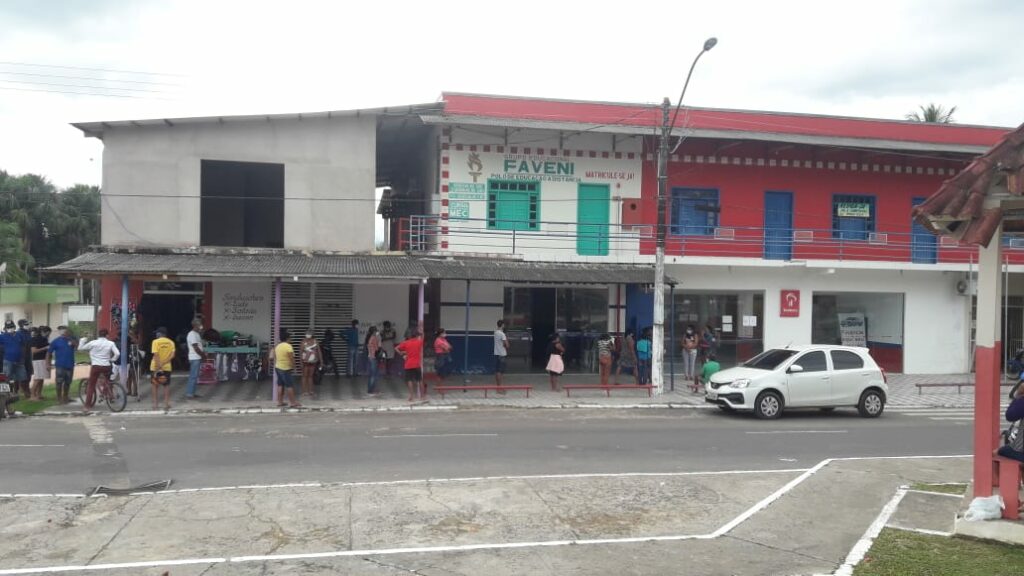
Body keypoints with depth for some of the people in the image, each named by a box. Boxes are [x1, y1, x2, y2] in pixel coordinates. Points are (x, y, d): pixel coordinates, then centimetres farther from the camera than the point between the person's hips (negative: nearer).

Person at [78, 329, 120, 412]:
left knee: (91, 386, 5)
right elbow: (117, 353, -11)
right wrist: (112, 360, 7)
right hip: (106, 366, 1)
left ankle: (87, 405, 1)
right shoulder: (111, 343, -1)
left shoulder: (93, 343, -4)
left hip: (96, 365, -1)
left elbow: (80, 348, 5)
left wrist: (83, 339, 21)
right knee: (109, 382, 26)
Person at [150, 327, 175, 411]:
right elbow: (172, 355, -8)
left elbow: (156, 355, -17)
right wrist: (163, 364, -12)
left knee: (155, 386, 7)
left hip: (155, 367, -3)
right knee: (166, 385, 11)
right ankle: (167, 404, 9)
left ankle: (155, 404, 8)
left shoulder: (156, 342, -9)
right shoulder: (171, 342, 2)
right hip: (167, 367, 3)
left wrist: (158, 367, -18)